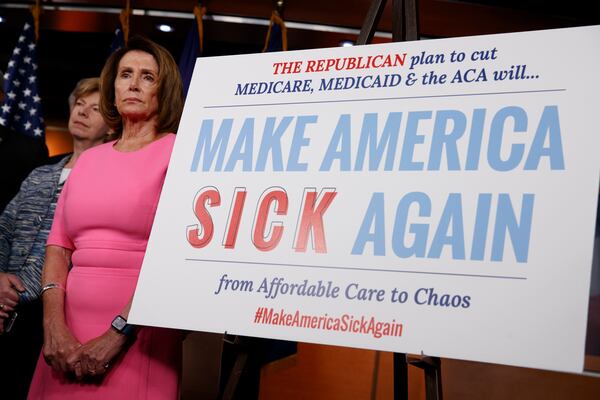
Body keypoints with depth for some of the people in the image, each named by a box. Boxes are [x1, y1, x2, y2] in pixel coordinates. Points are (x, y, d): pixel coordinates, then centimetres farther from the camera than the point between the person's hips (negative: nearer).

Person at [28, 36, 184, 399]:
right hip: (68, 339, 5)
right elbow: (58, 248, 7)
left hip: (138, 339, -5)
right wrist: (54, 326, -8)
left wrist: (118, 334, -16)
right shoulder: (89, 159, 14)